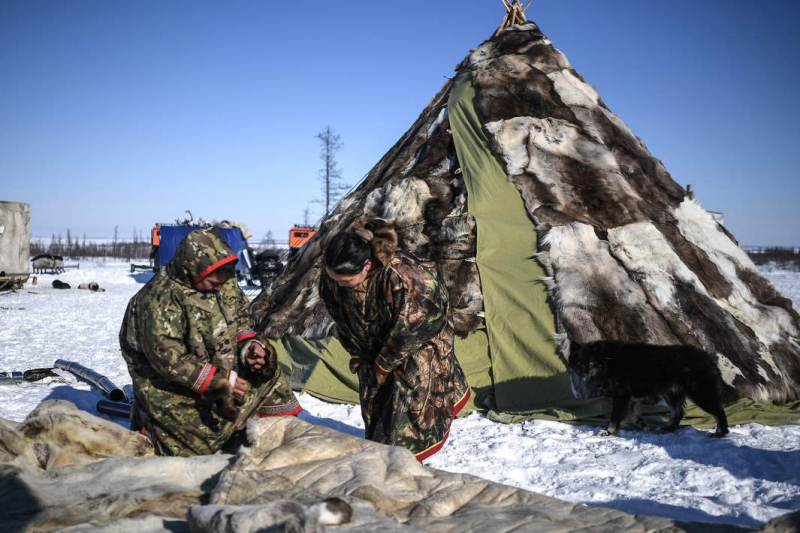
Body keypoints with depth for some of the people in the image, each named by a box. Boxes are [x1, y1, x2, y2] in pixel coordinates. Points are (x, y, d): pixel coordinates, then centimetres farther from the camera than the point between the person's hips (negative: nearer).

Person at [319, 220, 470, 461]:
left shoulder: (400, 278, -44)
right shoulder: (332, 279, -25)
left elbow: (406, 329, -29)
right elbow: (342, 320, -6)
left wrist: (384, 364, -17)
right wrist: (358, 355, 1)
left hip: (424, 322, -5)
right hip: (378, 333, 6)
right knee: (372, 384, 7)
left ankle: (412, 445, 10)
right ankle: (378, 440, 24)